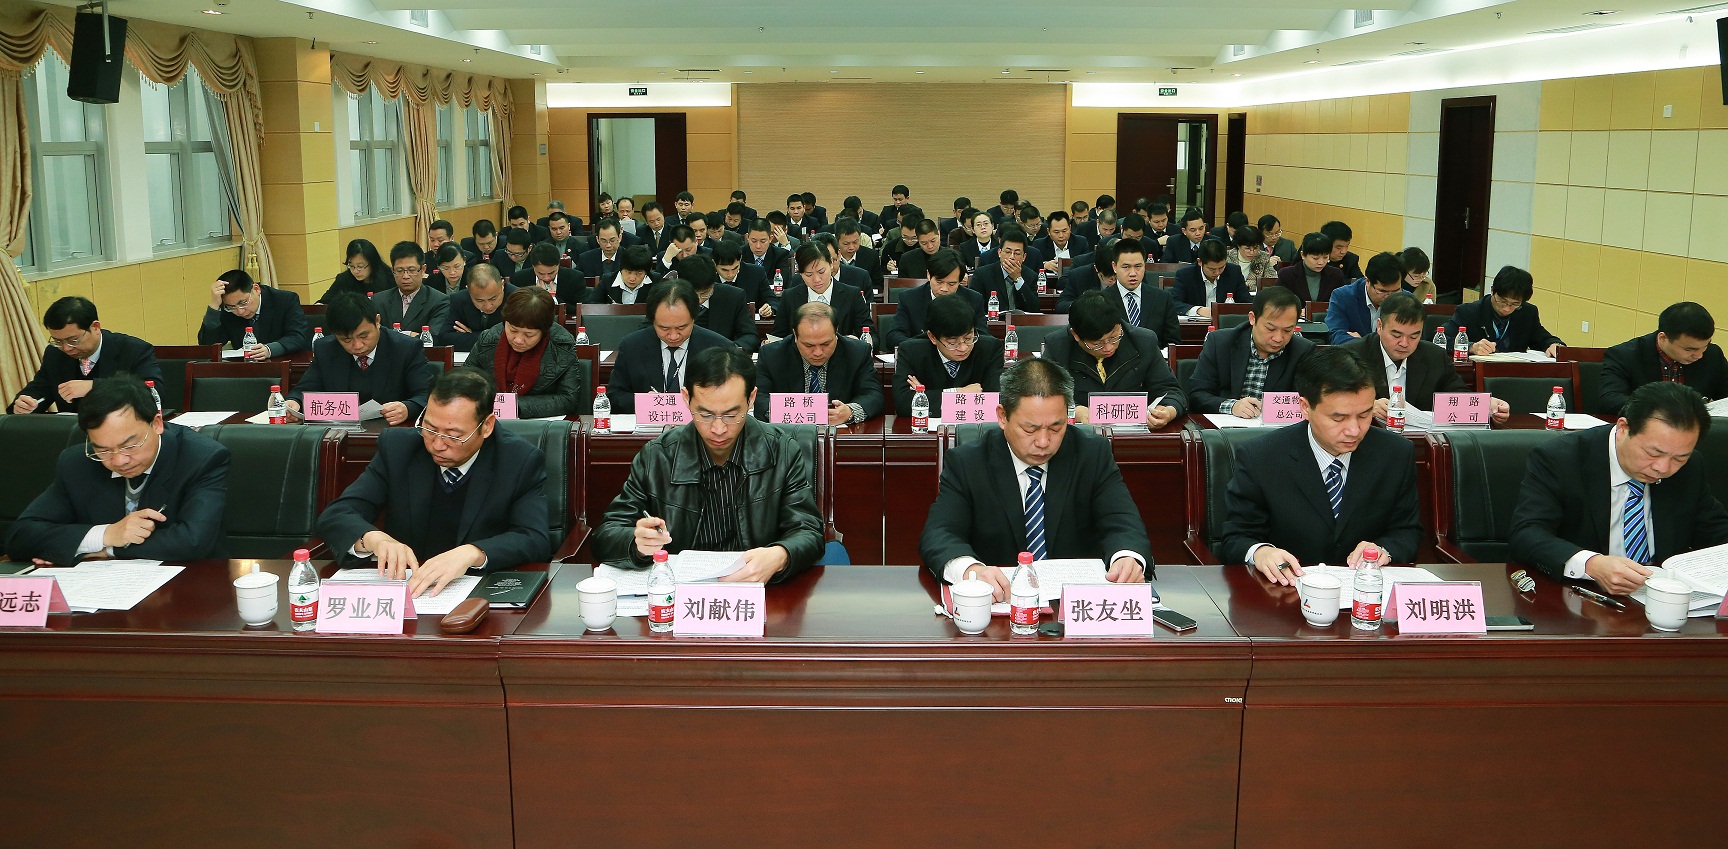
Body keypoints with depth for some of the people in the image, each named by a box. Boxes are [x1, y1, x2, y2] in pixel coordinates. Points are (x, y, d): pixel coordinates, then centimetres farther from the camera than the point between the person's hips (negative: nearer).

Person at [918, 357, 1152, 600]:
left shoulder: (1093, 454, 2)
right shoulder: (965, 463, -3)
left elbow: (1122, 523, -7)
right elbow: (937, 534, -14)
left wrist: (1128, 557, -33)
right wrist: (970, 569, -39)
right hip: (998, 599, -1)